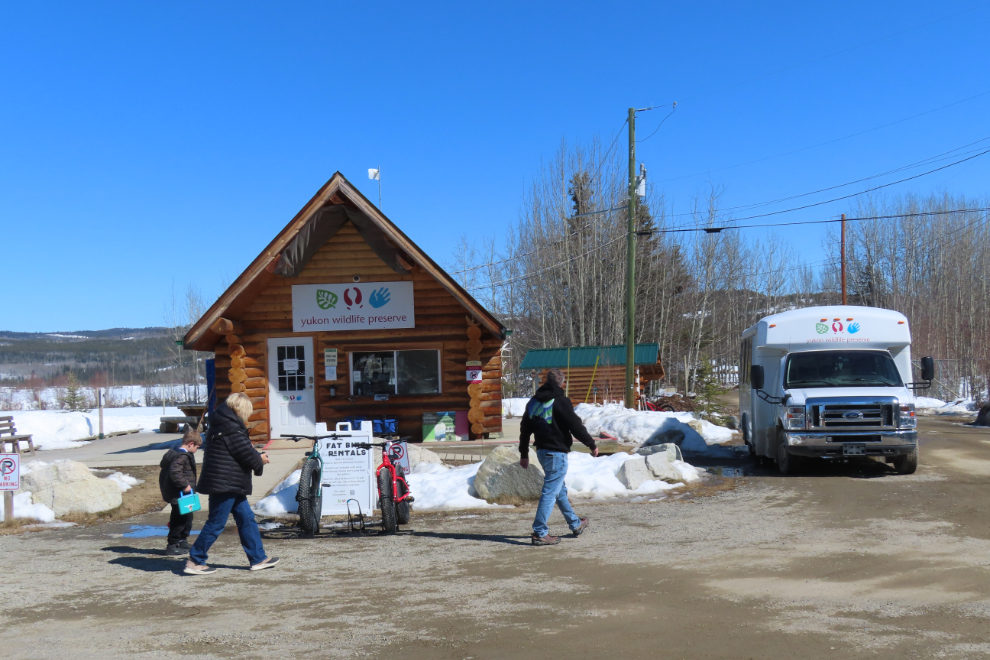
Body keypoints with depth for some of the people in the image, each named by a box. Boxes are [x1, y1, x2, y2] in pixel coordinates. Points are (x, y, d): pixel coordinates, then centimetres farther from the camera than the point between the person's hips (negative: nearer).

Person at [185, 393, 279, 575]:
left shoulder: (221, 424, 14)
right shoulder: (232, 428, -19)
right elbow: (246, 453, -17)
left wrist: (253, 453, 9)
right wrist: (260, 460, 2)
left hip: (232, 485, 11)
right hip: (226, 484, -11)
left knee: (247, 518, 12)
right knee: (216, 523, -3)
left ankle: (258, 558, 18)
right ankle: (194, 562, 6)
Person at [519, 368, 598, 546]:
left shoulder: (533, 402, 9)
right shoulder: (560, 401, -14)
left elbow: (525, 429, 14)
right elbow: (576, 426, -13)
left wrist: (524, 454, 22)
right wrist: (592, 444, -1)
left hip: (542, 451, 9)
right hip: (557, 453, -8)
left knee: (560, 490, 20)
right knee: (550, 492, -6)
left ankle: (576, 524, 35)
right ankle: (540, 533, -6)